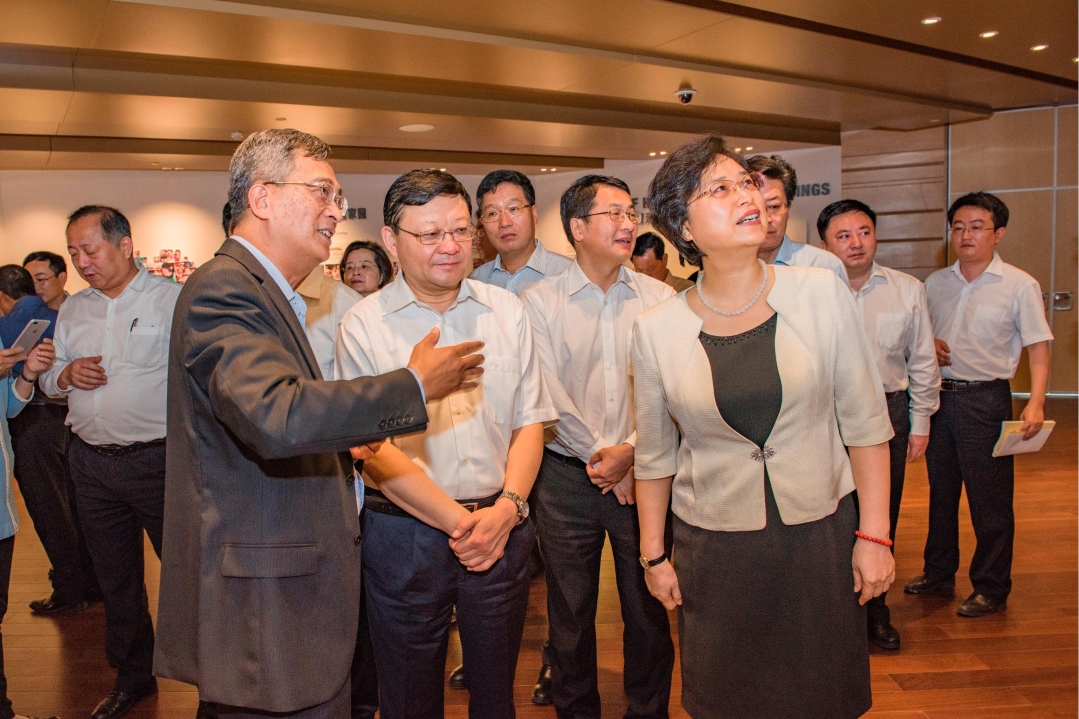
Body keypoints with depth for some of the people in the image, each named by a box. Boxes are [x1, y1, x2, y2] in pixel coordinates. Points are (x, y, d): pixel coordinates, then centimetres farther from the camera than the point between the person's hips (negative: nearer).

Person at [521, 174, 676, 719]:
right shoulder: (541, 301, -1)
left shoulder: (659, 297, 2)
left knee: (648, 608, 10)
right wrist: (598, 455, -10)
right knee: (570, 612, 11)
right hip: (567, 474, 0)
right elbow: (548, 393, -7)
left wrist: (630, 451, -13)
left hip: (644, 473, 1)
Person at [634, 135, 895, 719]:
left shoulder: (822, 293, -9)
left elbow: (865, 422, -3)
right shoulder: (656, 329, -8)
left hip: (821, 533, 1)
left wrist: (874, 534, -3)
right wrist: (653, 554, 8)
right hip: (712, 549, 0)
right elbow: (654, 455, 3)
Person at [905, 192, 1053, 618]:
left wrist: (1035, 403, -19)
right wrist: (929, 347, -4)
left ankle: (992, 590, 16)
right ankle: (939, 575, 29)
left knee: (990, 500, 2)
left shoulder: (1020, 286, -4)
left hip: (986, 399, -5)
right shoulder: (935, 283, 9)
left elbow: (1038, 348, -6)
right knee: (940, 492, 14)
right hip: (938, 395, 5)